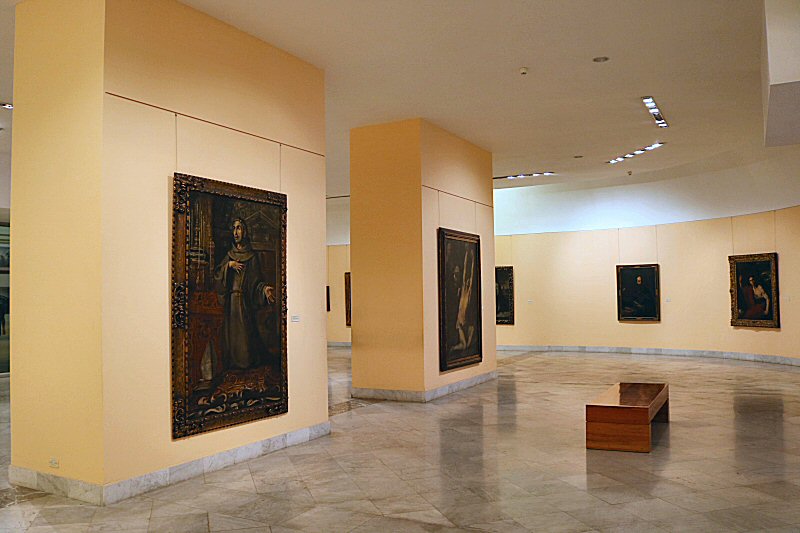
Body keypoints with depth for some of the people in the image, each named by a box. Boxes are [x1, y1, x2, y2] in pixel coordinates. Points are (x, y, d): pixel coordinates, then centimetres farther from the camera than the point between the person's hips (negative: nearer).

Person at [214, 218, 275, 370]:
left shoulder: (252, 256, 3)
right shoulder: (229, 255, 15)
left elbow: (257, 280, -3)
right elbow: (217, 273, 7)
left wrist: (265, 288, -23)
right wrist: (229, 265, -9)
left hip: (245, 300, -4)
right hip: (230, 300, 4)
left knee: (246, 331, -5)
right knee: (231, 330, 4)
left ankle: (248, 361, 4)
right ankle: (233, 361, 11)